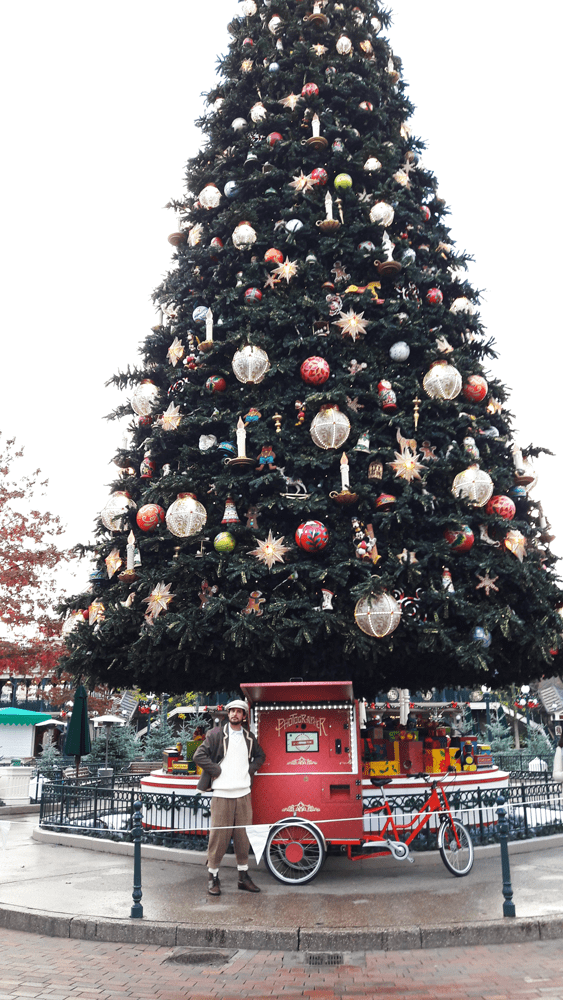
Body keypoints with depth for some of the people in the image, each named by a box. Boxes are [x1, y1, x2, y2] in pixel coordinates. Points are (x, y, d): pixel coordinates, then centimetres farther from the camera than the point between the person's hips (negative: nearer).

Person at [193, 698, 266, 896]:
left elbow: (260, 756, 26)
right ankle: (213, 876, 12)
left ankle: (243, 876, 19)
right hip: (221, 794, -4)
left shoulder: (249, 737, 11)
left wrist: (250, 769, 9)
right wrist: (217, 771, -8)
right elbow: (199, 756, -8)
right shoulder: (216, 735, -3)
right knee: (219, 836, -1)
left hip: (243, 794, 4)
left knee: (243, 836, 8)